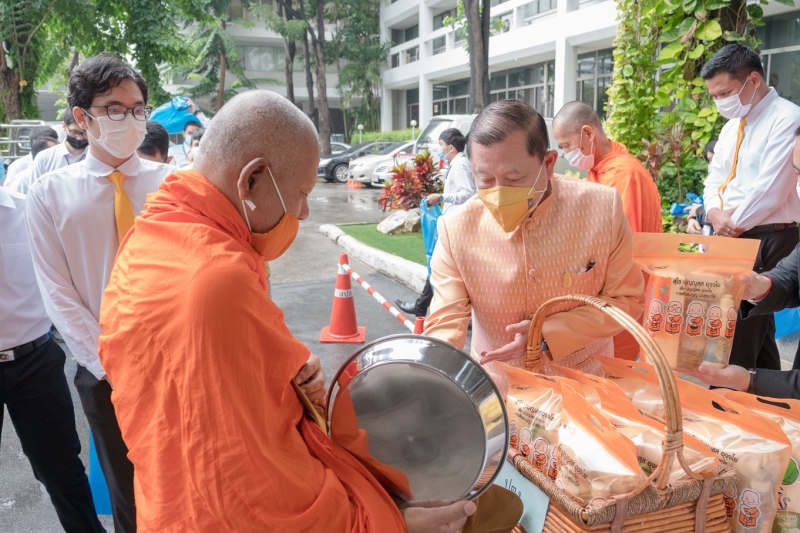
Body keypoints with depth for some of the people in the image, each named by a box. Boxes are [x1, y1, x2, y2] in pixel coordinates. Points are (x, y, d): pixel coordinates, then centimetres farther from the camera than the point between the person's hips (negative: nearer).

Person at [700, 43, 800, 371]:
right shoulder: (732, 127, 15)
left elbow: (771, 188, -20)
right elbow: (715, 179, 12)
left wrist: (734, 224, -11)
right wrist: (716, 213, -8)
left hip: (768, 238, -8)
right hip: (731, 237, 8)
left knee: (737, 330, -6)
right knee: (755, 328, 17)